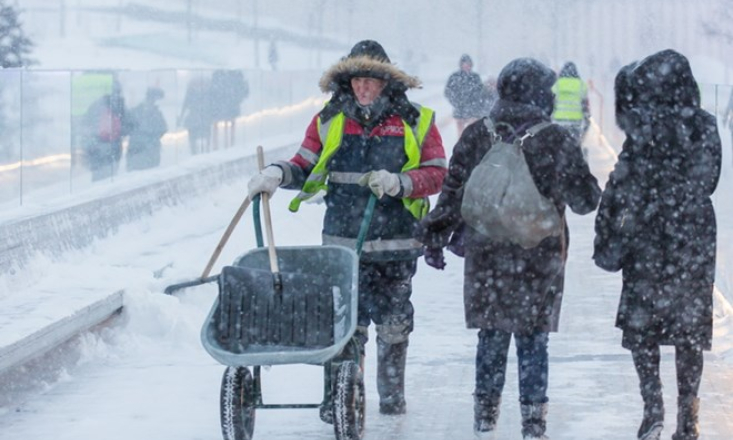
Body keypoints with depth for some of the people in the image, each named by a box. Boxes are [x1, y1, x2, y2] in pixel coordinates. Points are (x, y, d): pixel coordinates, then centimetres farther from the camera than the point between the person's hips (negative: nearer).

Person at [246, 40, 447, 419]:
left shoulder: (416, 123, 2)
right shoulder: (329, 121, 7)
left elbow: (436, 174, -2)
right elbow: (304, 167, 7)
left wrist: (399, 182, -18)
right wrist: (277, 173, -13)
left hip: (396, 245, 0)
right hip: (342, 242, 0)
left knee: (393, 323, 9)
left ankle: (392, 393, 25)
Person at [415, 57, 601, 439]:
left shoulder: (476, 136, -1)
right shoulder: (556, 141, -9)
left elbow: (453, 192, 2)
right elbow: (584, 199, -5)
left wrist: (436, 236, 11)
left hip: (486, 256, 2)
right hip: (539, 260, -2)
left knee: (491, 336, 13)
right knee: (532, 340, 6)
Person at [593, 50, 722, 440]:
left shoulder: (649, 133, -16)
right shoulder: (706, 127, -2)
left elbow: (627, 191, -14)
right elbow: (707, 181, 9)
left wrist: (610, 244, -6)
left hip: (650, 243, -4)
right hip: (696, 242, 4)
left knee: (641, 324, 9)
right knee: (689, 327, 10)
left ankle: (653, 406, -1)